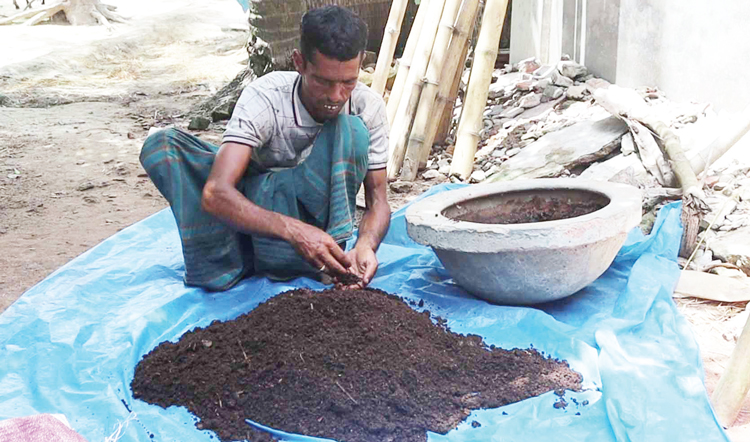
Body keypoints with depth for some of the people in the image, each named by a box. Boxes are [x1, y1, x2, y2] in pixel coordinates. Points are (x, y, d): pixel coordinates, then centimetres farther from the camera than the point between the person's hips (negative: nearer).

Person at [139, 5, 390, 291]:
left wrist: (366, 245, -38)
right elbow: (214, 194, -37)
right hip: (251, 211, 0)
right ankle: (227, 266, -26)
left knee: (351, 131, -28)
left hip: (307, 211, 1)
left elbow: (377, 200, -14)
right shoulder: (264, 97, -26)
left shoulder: (369, 108, -18)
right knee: (162, 145, -23)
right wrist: (294, 231, -52)